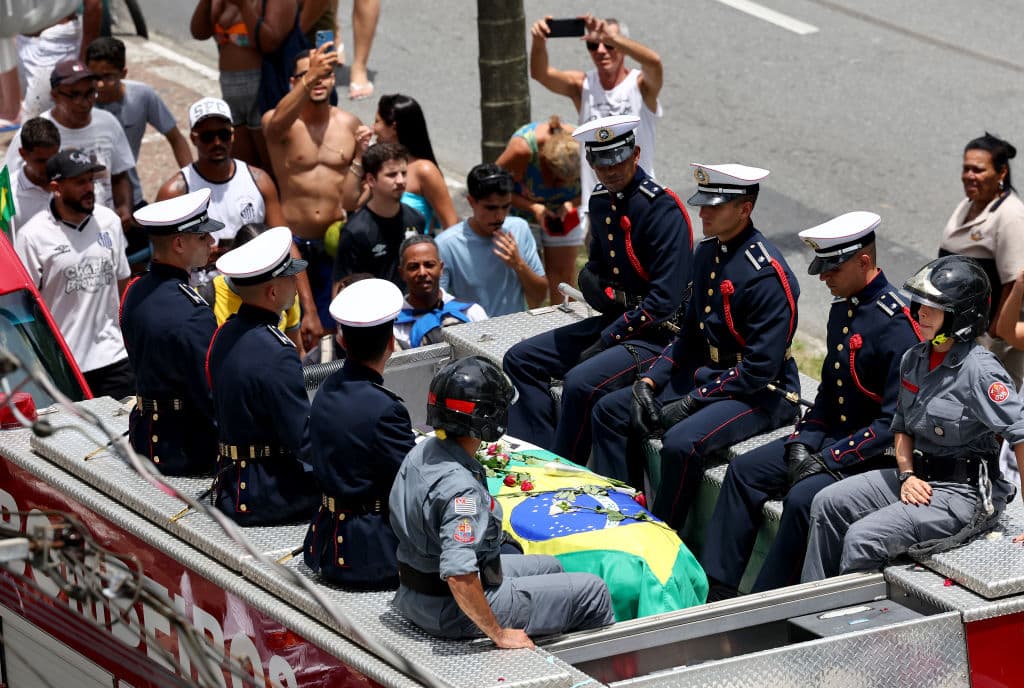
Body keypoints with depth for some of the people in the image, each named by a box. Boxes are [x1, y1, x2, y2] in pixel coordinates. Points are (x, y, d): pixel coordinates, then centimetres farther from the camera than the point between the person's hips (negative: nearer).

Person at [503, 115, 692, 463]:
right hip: (614, 318, 9)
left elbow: (665, 300, -21)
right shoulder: (601, 201, 7)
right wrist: (607, 293, -4)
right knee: (520, 359, 3)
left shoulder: (662, 209, -18)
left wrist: (607, 341, -17)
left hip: (659, 333, -9)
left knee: (582, 382, -31)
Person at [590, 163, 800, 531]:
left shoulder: (767, 273, -22)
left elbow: (761, 368, -23)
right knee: (609, 412, 4)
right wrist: (650, 380, 0)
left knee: (681, 442, -32)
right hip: (705, 373, 10)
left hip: (762, 393, -10)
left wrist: (691, 403, -20)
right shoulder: (707, 253, 6)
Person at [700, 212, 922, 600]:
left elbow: (896, 419, -23)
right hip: (833, 437, 10)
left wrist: (829, 460, -21)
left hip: (881, 454, -10)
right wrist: (802, 444, 0)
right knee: (743, 470, 2)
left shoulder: (896, 322, -20)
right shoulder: (842, 308, 9)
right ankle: (717, 587, 0)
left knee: (803, 497, -29)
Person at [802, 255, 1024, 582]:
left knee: (863, 538, -21)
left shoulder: (979, 370, -19)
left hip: (964, 493, -8)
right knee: (828, 504, 1)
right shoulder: (914, 359, 6)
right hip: (920, 478, 9)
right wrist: (907, 475, -2)